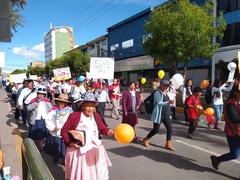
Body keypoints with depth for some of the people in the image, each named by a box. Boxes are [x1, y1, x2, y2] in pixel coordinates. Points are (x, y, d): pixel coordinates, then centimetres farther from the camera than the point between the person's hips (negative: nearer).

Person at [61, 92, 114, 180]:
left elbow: (102, 128, 8)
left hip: (95, 149, 4)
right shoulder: (74, 115, -12)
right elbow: (64, 130, -6)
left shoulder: (96, 116, 1)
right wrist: (70, 143, -14)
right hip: (79, 150, -3)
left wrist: (108, 131, -14)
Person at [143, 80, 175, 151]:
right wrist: (169, 102, -35)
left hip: (166, 114, 8)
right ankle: (146, 139, 24)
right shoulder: (157, 93, -13)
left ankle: (168, 144, 13)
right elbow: (159, 103, -26)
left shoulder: (165, 93, 11)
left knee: (169, 128, 1)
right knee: (156, 129, 1)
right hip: (159, 114, -7)